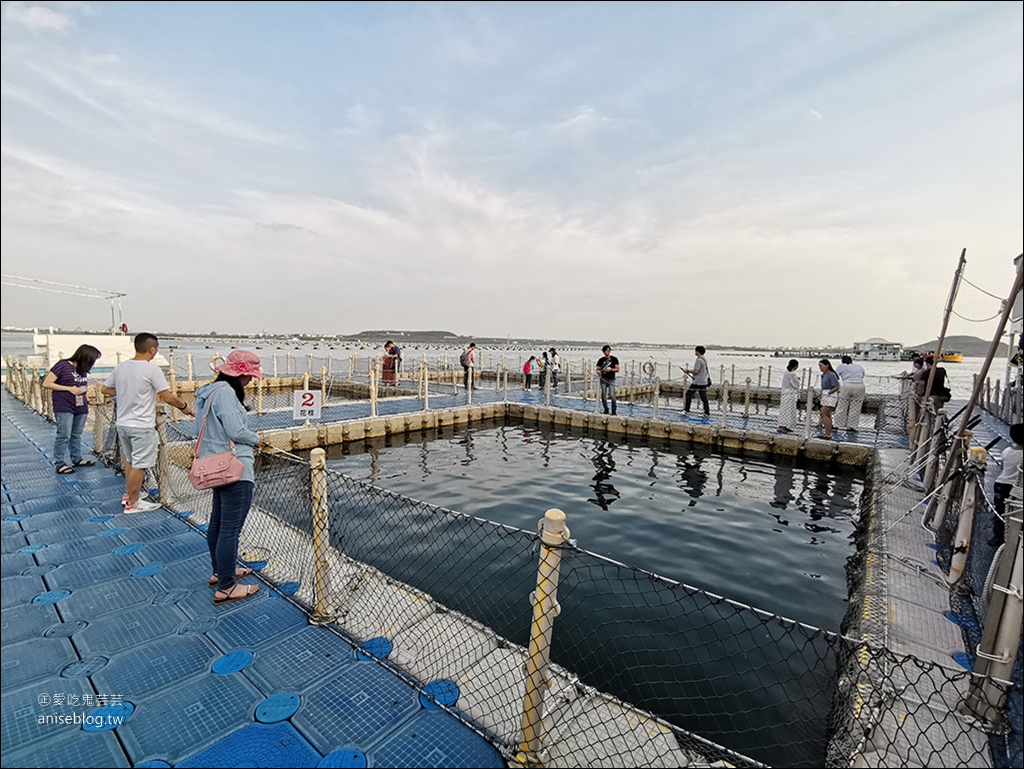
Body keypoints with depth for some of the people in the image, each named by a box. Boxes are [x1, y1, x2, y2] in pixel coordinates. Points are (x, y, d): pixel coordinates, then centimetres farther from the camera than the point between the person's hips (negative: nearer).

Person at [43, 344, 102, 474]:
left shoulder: (83, 369, 10)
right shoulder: (63, 365, -8)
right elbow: (46, 384, -8)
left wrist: (86, 391, 3)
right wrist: (69, 388, -15)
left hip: (81, 407, 6)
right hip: (64, 408, -6)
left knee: (76, 435, 14)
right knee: (64, 436, -2)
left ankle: (77, 459, 24)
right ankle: (61, 463, 7)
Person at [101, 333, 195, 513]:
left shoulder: (120, 368, 3)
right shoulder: (152, 370, -17)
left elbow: (105, 389, 15)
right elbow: (168, 397, -18)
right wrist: (184, 407, -4)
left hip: (122, 423, 8)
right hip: (141, 426, -8)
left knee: (130, 461, 22)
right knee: (139, 465, 3)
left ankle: (128, 495, 35)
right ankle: (133, 503, 11)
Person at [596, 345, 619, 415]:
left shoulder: (614, 359, 5)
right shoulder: (601, 360, 10)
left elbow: (617, 369, 2)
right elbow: (598, 369, 11)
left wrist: (610, 369, -14)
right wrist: (599, 372, -12)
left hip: (611, 379, -2)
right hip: (603, 379, 2)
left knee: (612, 396, -12)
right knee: (603, 396, 3)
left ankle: (613, 411, -3)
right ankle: (606, 409, 17)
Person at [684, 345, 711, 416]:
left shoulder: (699, 360, -16)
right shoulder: (704, 359, 14)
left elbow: (696, 371, -21)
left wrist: (688, 371, -7)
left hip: (697, 382, -9)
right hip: (704, 381, 9)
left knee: (689, 394, 1)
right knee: (704, 397, 8)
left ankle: (686, 410, 4)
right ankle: (707, 412, 7)